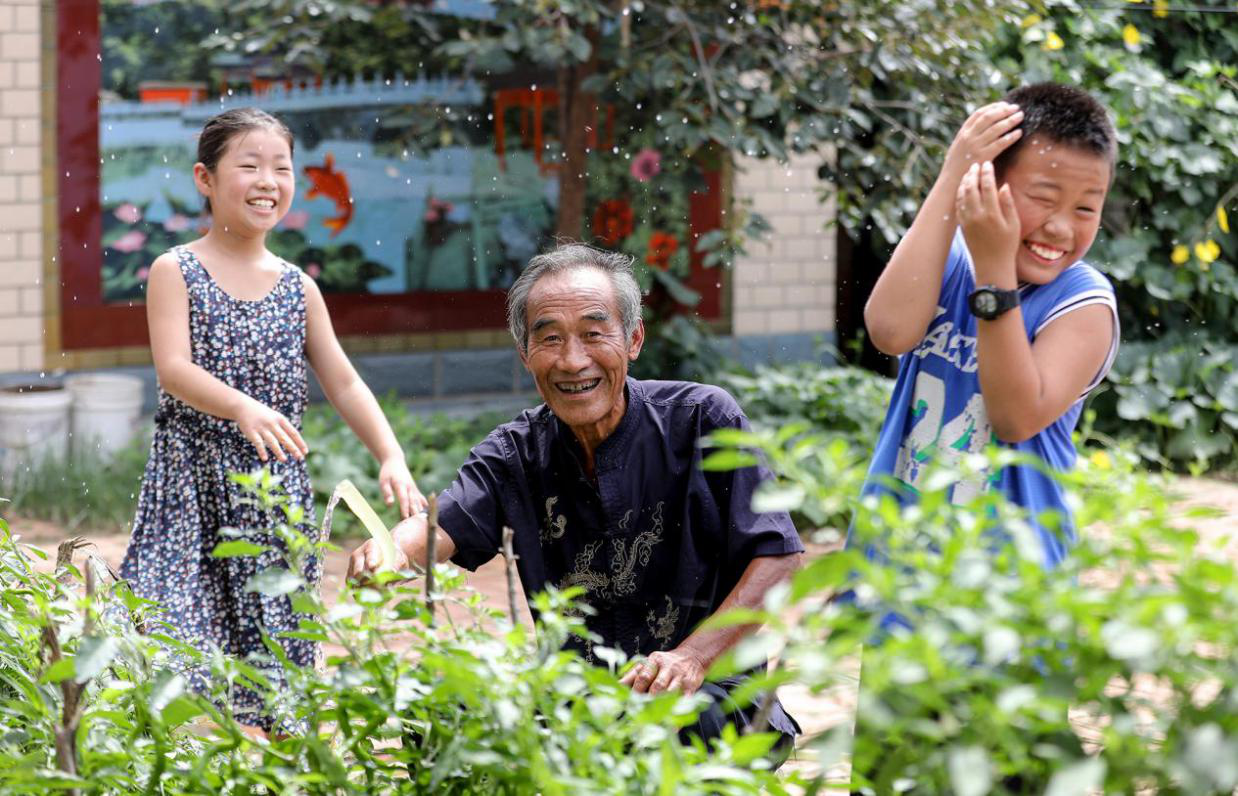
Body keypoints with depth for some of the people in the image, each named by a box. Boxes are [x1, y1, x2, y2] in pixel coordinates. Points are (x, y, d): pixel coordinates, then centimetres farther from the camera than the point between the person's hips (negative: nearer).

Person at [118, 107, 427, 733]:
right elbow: (174, 369, -15)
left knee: (271, 636, 5)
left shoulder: (297, 288, 10)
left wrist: (391, 458, 0)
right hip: (194, 478, -4)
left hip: (276, 486, 4)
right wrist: (242, 408, -32)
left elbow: (344, 384, 12)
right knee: (182, 624, -11)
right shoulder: (176, 272, -2)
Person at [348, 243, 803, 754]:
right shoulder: (517, 454, 6)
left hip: (713, 693, -3)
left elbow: (779, 559, -10)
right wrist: (394, 548, -36)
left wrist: (692, 657, -23)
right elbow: (443, 524, -11)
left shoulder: (702, 420, -6)